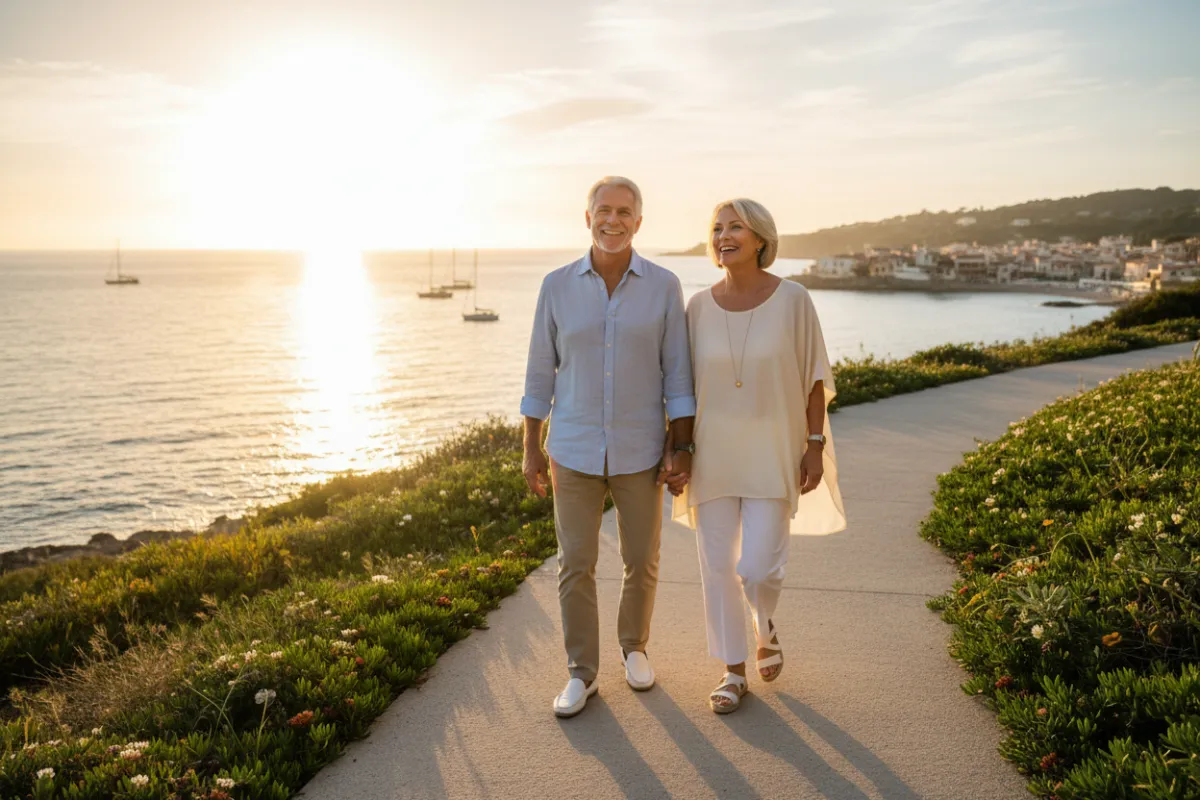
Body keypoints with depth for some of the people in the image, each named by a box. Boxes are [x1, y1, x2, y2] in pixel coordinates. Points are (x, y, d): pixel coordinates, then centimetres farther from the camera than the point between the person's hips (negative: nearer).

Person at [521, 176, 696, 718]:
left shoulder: (663, 287, -4)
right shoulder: (558, 286, -2)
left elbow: (677, 373, -2)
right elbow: (540, 371, 2)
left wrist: (682, 448, -7)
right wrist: (530, 449, 0)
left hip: (639, 450, 0)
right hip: (574, 449, 0)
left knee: (642, 561, 10)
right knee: (576, 564, 2)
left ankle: (634, 646, 35)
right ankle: (582, 673, 17)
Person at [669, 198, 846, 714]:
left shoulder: (792, 299, -9)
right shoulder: (699, 307, -2)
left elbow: (815, 377, -4)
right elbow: (685, 384, 4)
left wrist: (816, 447, -8)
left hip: (772, 453, -2)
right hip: (713, 452, 3)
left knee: (759, 567, -7)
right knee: (718, 565, 5)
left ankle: (765, 626, 29)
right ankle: (734, 672, 22)